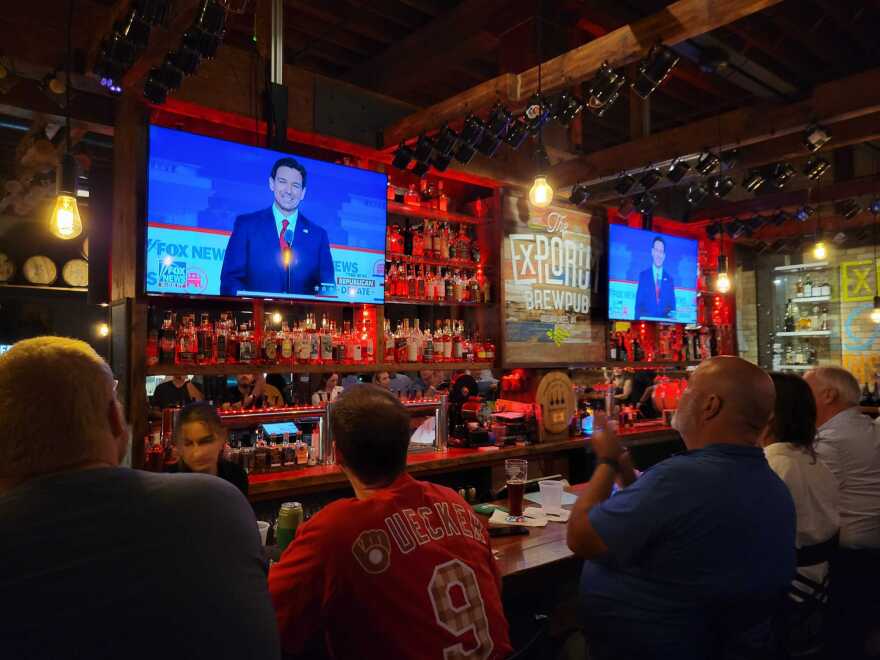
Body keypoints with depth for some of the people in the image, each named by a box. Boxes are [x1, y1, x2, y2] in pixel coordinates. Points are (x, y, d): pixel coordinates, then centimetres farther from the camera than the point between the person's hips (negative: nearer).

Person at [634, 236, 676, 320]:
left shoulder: (669, 278, 13)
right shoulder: (643, 275, 7)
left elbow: (672, 304, 14)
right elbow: (638, 303, 3)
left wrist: (673, 313, -7)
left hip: (664, 321, 2)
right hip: (646, 320, -2)